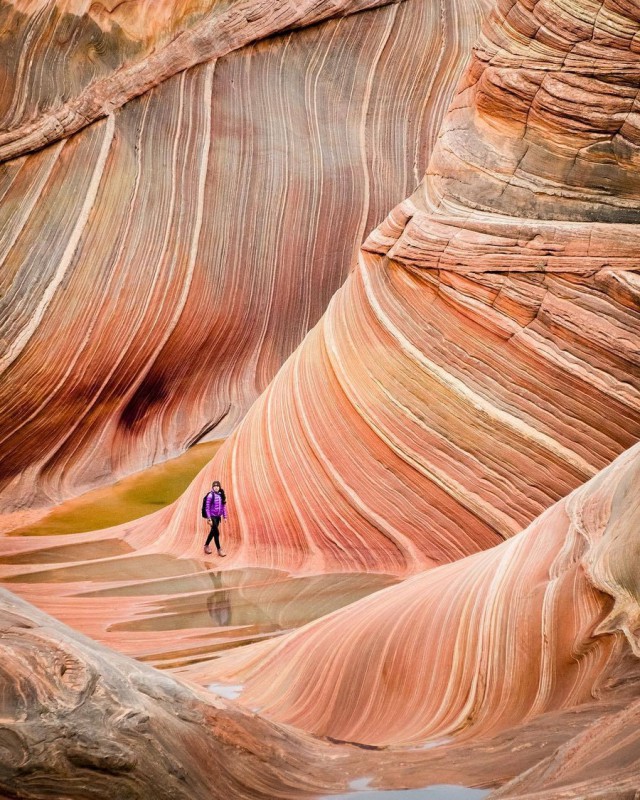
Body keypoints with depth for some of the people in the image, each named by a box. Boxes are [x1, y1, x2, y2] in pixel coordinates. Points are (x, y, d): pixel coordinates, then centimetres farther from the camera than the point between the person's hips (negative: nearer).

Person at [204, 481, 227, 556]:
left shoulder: (221, 495, 4)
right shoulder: (210, 495, -13)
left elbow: (224, 506, 11)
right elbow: (207, 507, -13)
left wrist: (224, 516, 8)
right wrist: (209, 518, -17)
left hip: (218, 516, 6)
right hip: (212, 516, -6)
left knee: (213, 531, 15)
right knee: (216, 532, -7)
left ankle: (206, 546, 31)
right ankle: (219, 549, -1)